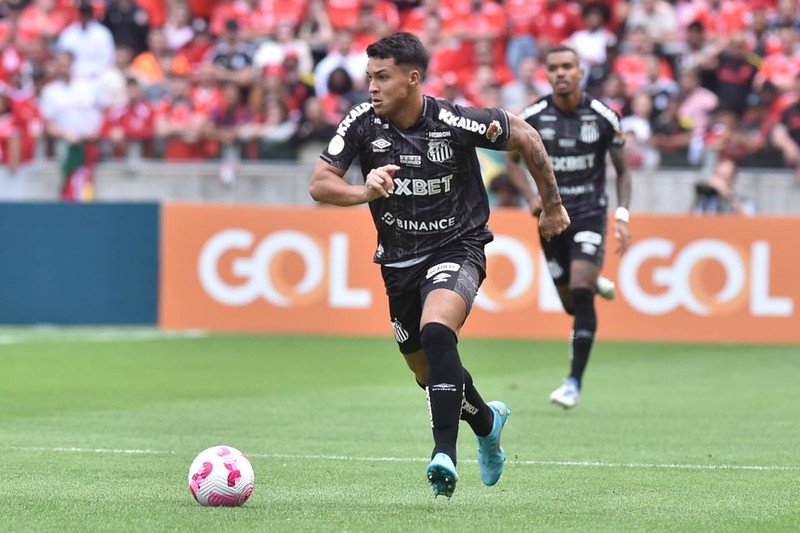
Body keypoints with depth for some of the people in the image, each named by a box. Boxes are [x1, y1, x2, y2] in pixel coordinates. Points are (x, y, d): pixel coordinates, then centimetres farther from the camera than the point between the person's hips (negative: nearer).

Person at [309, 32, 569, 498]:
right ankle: (486, 422, 47)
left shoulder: (455, 123, -19)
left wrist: (552, 204, 6)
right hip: (399, 261, 5)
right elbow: (319, 184, -9)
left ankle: (445, 454, -33)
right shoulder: (363, 123, -11)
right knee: (428, 372, 16)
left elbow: (523, 135, -3)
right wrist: (365, 191, -30)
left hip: (457, 247, -5)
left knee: (436, 332, -33)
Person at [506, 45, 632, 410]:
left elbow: (622, 171, 4)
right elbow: (513, 161, 10)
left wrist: (622, 216, -8)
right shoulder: (532, 117, -5)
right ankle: (594, 282, 45)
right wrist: (531, 197, -7)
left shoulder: (603, 116, -6)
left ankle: (575, 382, -11)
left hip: (590, 215, -2)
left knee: (581, 294, -17)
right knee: (571, 304, 7)